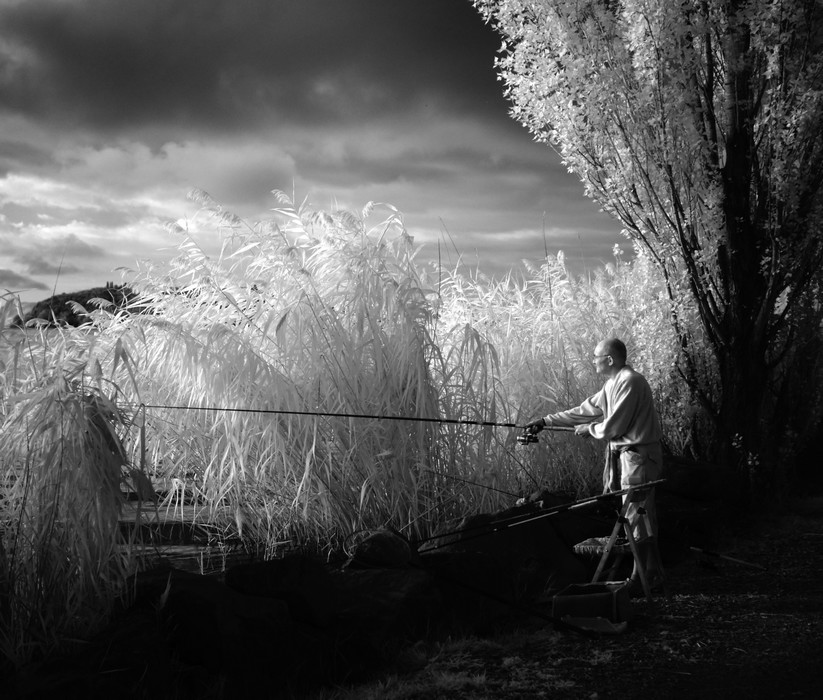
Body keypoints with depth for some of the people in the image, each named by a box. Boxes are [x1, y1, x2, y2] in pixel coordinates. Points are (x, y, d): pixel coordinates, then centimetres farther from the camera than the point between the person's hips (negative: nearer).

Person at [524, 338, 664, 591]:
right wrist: (546, 421, 19)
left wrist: (588, 429, 0)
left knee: (637, 514, -6)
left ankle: (646, 576, 0)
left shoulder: (629, 382, -18)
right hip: (623, 454, 10)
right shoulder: (612, 384, 14)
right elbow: (586, 410, 20)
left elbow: (613, 427, -19)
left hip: (638, 455, -10)